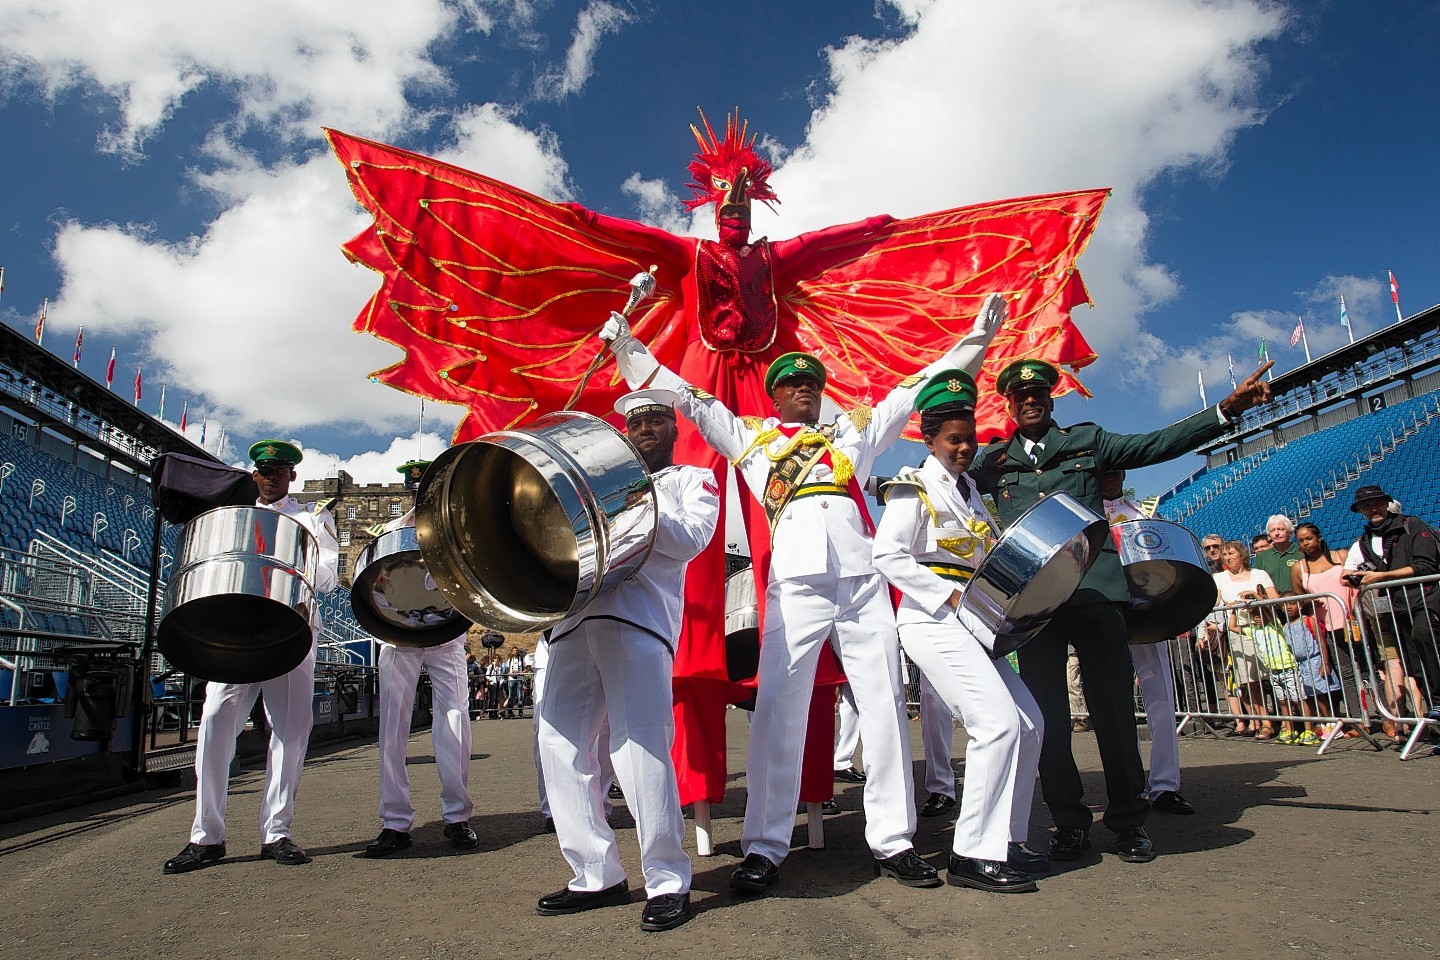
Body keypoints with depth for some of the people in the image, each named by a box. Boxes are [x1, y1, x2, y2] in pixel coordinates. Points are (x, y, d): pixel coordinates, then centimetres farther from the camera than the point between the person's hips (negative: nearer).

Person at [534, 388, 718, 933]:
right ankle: (596, 876, 13)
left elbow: (691, 539, 0)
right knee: (561, 745, 1)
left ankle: (668, 879, 1)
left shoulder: (694, 479, 17)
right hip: (574, 615, 6)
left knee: (639, 746, -14)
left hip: (639, 613, -5)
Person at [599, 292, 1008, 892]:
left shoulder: (852, 431, 26)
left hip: (863, 579, 3)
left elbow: (916, 389, 25)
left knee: (885, 706, 1)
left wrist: (977, 338, 23)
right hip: (796, 584, -2)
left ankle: (892, 842, 10)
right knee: (777, 711, -8)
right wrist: (627, 346, 15)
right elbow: (686, 399, 18)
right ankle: (764, 848, -1)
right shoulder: (750, 437, 21)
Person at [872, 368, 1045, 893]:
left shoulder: (970, 489, 20)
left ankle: (1007, 839, 18)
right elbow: (888, 556, -16)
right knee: (998, 722, -18)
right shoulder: (914, 486, -5)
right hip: (932, 620, -9)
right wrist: (950, 597, -18)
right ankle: (974, 854, -8)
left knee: (1029, 722, 7)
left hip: (971, 622, 9)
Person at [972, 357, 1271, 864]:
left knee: (1113, 707, 0)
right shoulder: (994, 460, 17)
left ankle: (1129, 821, 16)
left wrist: (1226, 410, 5)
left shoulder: (1087, 440, 17)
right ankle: (1069, 822, 15)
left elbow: (1154, 445, 12)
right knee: (1047, 713, 2)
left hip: (1095, 586, 0)